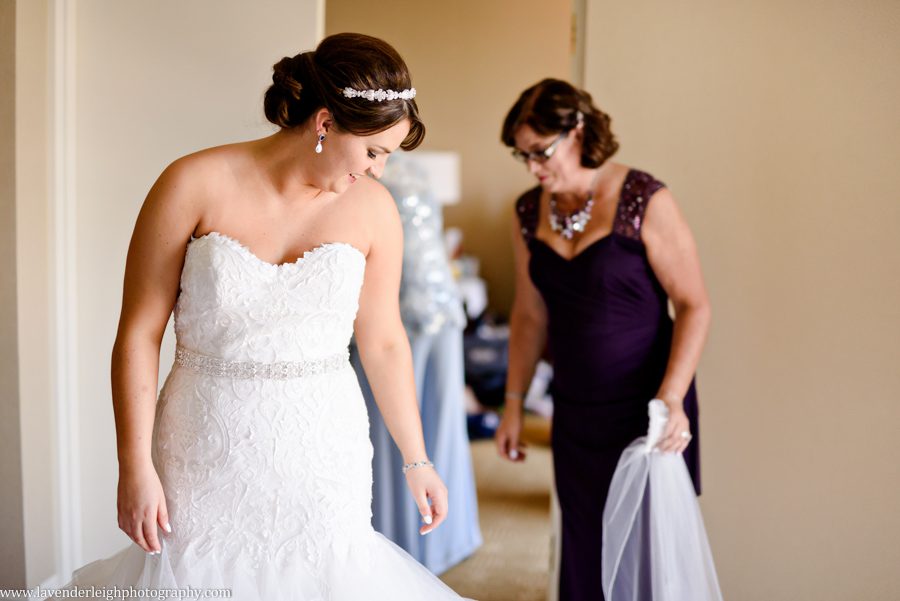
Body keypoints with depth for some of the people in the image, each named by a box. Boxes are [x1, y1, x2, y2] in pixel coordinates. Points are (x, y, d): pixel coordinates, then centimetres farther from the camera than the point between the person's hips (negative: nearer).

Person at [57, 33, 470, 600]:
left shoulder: (373, 209, -2)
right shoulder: (195, 185, -9)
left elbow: (384, 343, 7)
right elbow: (139, 332, -6)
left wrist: (416, 459, 12)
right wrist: (135, 467, -8)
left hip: (321, 451, 2)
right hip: (206, 452, -1)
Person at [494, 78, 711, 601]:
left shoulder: (644, 201, -13)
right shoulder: (530, 214, 4)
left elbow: (694, 305, -12)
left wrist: (672, 398, -22)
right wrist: (514, 403, 12)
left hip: (647, 408, -5)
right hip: (576, 414, 5)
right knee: (584, 553, 12)